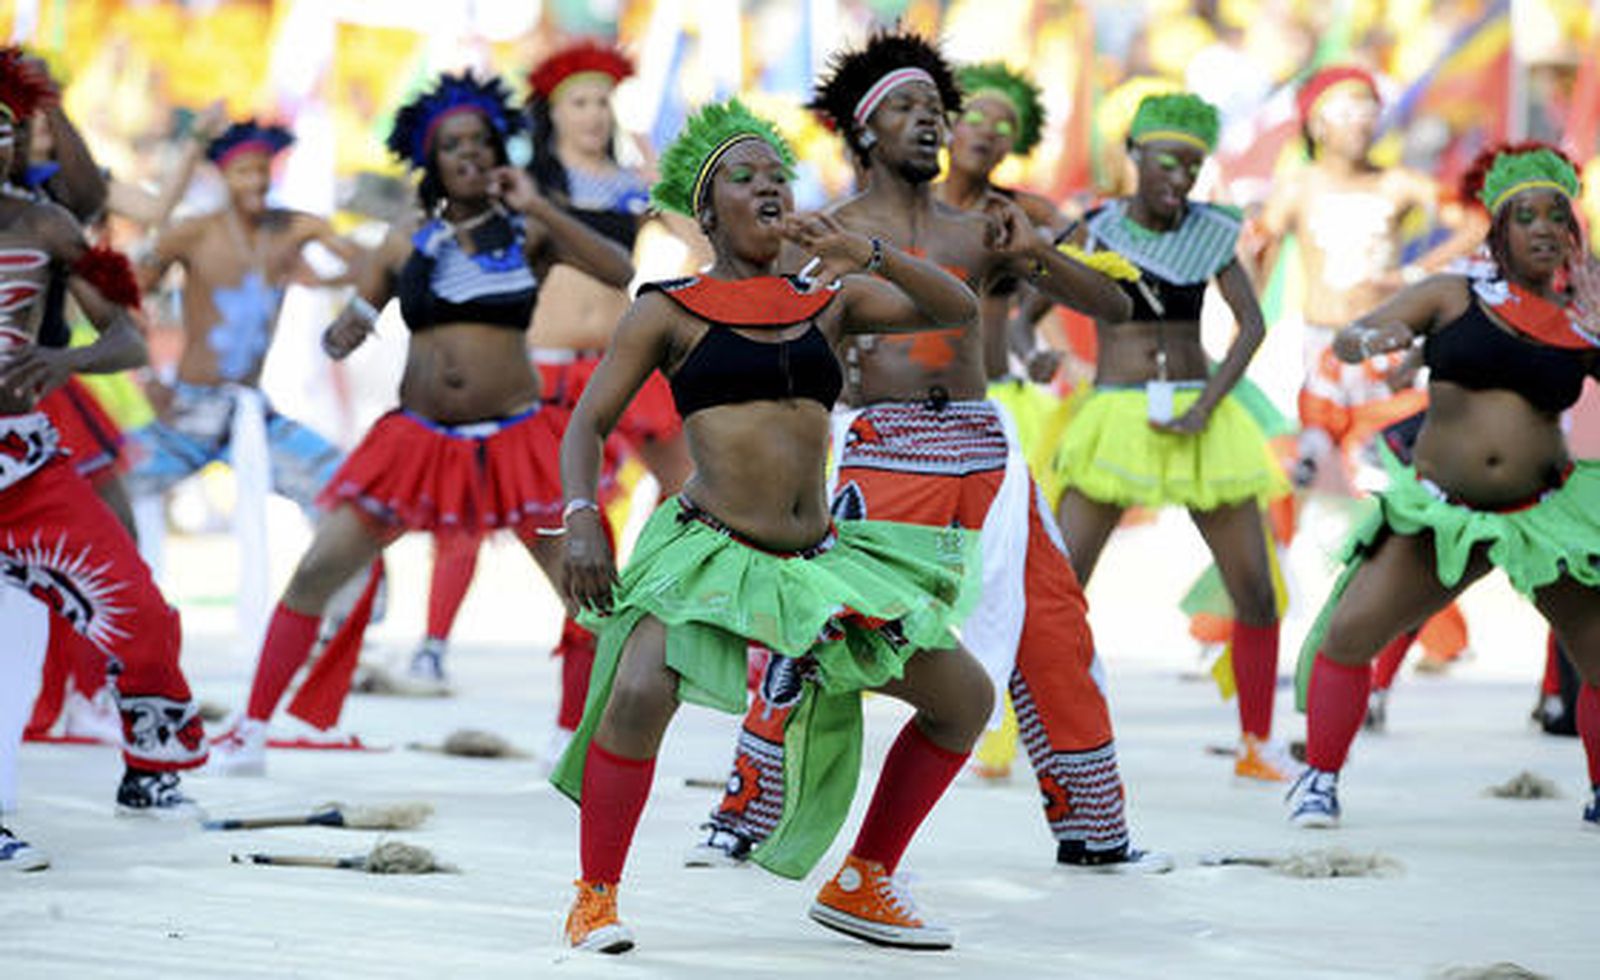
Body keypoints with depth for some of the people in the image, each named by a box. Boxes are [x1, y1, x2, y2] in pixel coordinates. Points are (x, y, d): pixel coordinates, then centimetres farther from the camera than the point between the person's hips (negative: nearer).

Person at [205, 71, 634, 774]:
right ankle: (251, 731, 5)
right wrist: (343, 333, -11)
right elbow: (343, 335, 13)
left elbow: (620, 273, -13)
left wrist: (539, 208, -15)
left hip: (515, 437, -1)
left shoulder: (529, 234, 2)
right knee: (316, 573, -4)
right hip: (417, 437, 1)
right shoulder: (405, 244, 7)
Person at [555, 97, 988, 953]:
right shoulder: (670, 312, 3)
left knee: (965, 696, 4)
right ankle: (596, 898, -13)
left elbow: (957, 310, 5)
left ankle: (859, 884, 17)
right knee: (641, 693, -33)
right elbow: (587, 424, 1)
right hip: (710, 551, -5)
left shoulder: (828, 300, 12)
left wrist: (864, 255, -9)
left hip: (820, 559, 5)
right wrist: (581, 520, -16)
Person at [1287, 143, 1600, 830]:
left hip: (1544, 513, 1)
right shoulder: (1452, 298, 1)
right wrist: (1372, 340, -26)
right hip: (1443, 513, -1)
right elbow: (1346, 341, -3)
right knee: (1349, 631, -10)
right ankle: (1319, 781, 5)